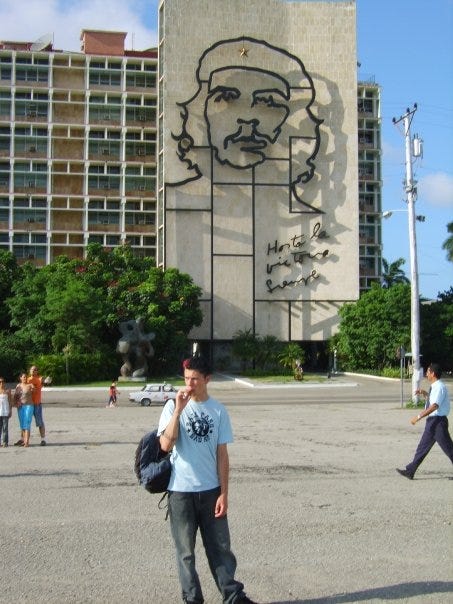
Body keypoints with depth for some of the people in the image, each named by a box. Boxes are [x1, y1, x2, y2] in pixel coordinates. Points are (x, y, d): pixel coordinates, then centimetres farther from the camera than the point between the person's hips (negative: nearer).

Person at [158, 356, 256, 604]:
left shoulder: (218, 410, 0)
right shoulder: (173, 406, -6)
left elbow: (222, 454, 1)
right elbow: (166, 445, -18)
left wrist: (224, 493, -2)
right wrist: (179, 409, -22)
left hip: (210, 490, 2)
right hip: (181, 490, -1)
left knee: (220, 546, 11)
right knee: (186, 550, 9)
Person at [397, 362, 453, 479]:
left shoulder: (440, 387, -17)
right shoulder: (435, 387, 12)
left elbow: (435, 406, -27)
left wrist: (419, 416, -27)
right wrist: (424, 393, 13)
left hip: (438, 421, -10)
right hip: (432, 421, 10)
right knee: (423, 447, 11)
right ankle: (410, 471, 15)